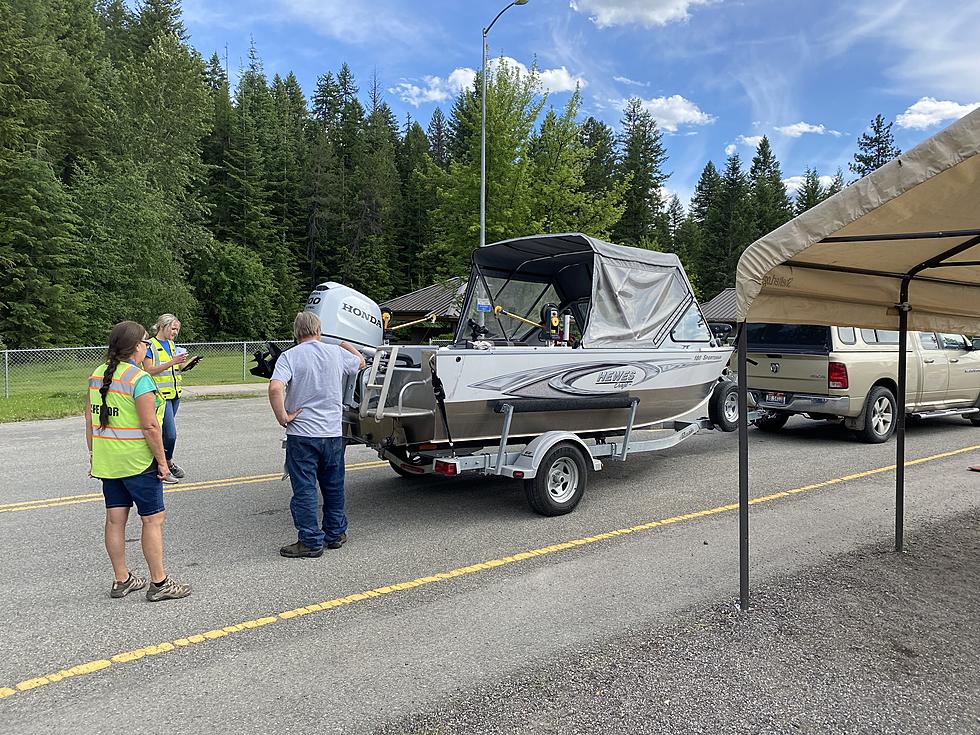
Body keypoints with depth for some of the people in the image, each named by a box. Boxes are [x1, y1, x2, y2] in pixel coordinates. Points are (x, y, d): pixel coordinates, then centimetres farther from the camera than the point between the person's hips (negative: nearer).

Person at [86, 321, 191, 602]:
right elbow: (149, 426, -21)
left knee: (115, 520, 13)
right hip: (137, 462, -8)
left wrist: (93, 453, 19)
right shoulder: (139, 379, -18)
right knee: (153, 519, 2)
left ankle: (121, 580, 24)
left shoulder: (97, 375, 6)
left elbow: (90, 418, 12)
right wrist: (162, 461, -13)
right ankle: (159, 583, 8)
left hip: (106, 460, 8)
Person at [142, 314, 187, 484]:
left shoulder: (171, 344, 15)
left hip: (174, 393, 7)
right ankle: (168, 463, 9)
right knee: (170, 434, -9)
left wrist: (184, 364, 1)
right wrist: (171, 362, -22)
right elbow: (149, 371, -15)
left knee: (165, 431, 11)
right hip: (160, 395, -7)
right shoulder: (150, 345, -8)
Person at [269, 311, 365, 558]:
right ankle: (335, 534, 28)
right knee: (334, 487, 17)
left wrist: (283, 417, -12)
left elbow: (275, 388, -24)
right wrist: (345, 344, 40)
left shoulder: (289, 356, -8)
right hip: (333, 433, 4)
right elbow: (360, 361, 24)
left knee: (304, 489, 5)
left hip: (301, 434, -3)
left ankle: (311, 541, 9)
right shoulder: (336, 353, 2)